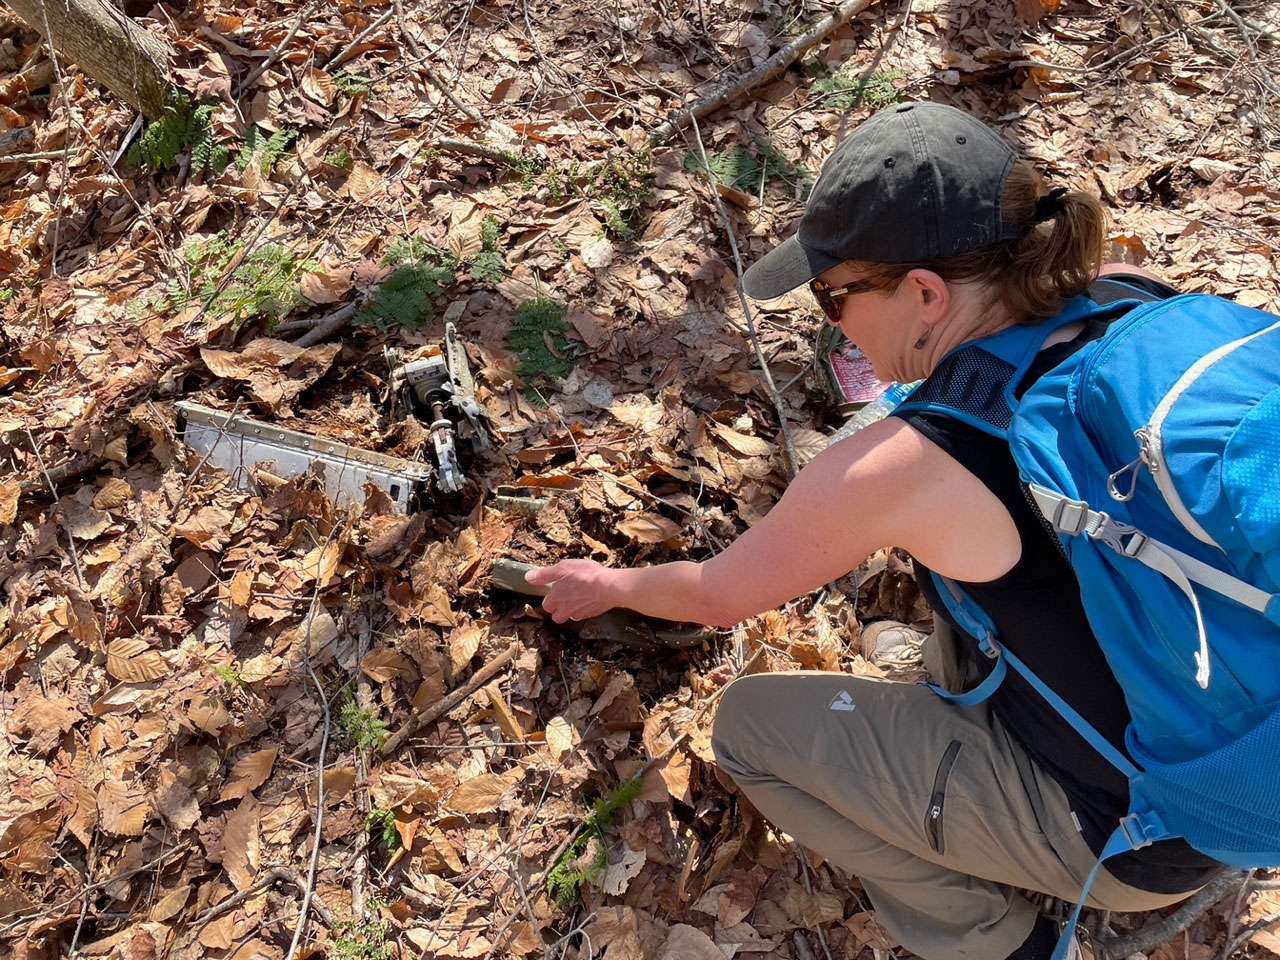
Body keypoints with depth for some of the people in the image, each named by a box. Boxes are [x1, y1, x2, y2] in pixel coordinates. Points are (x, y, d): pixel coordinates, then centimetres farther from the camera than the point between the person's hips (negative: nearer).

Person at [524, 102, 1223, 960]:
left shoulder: (898, 471, -26)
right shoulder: (1134, 299, -12)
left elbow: (716, 598, -6)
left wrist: (611, 585, 13)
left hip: (1135, 828, -6)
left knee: (751, 723, 3)